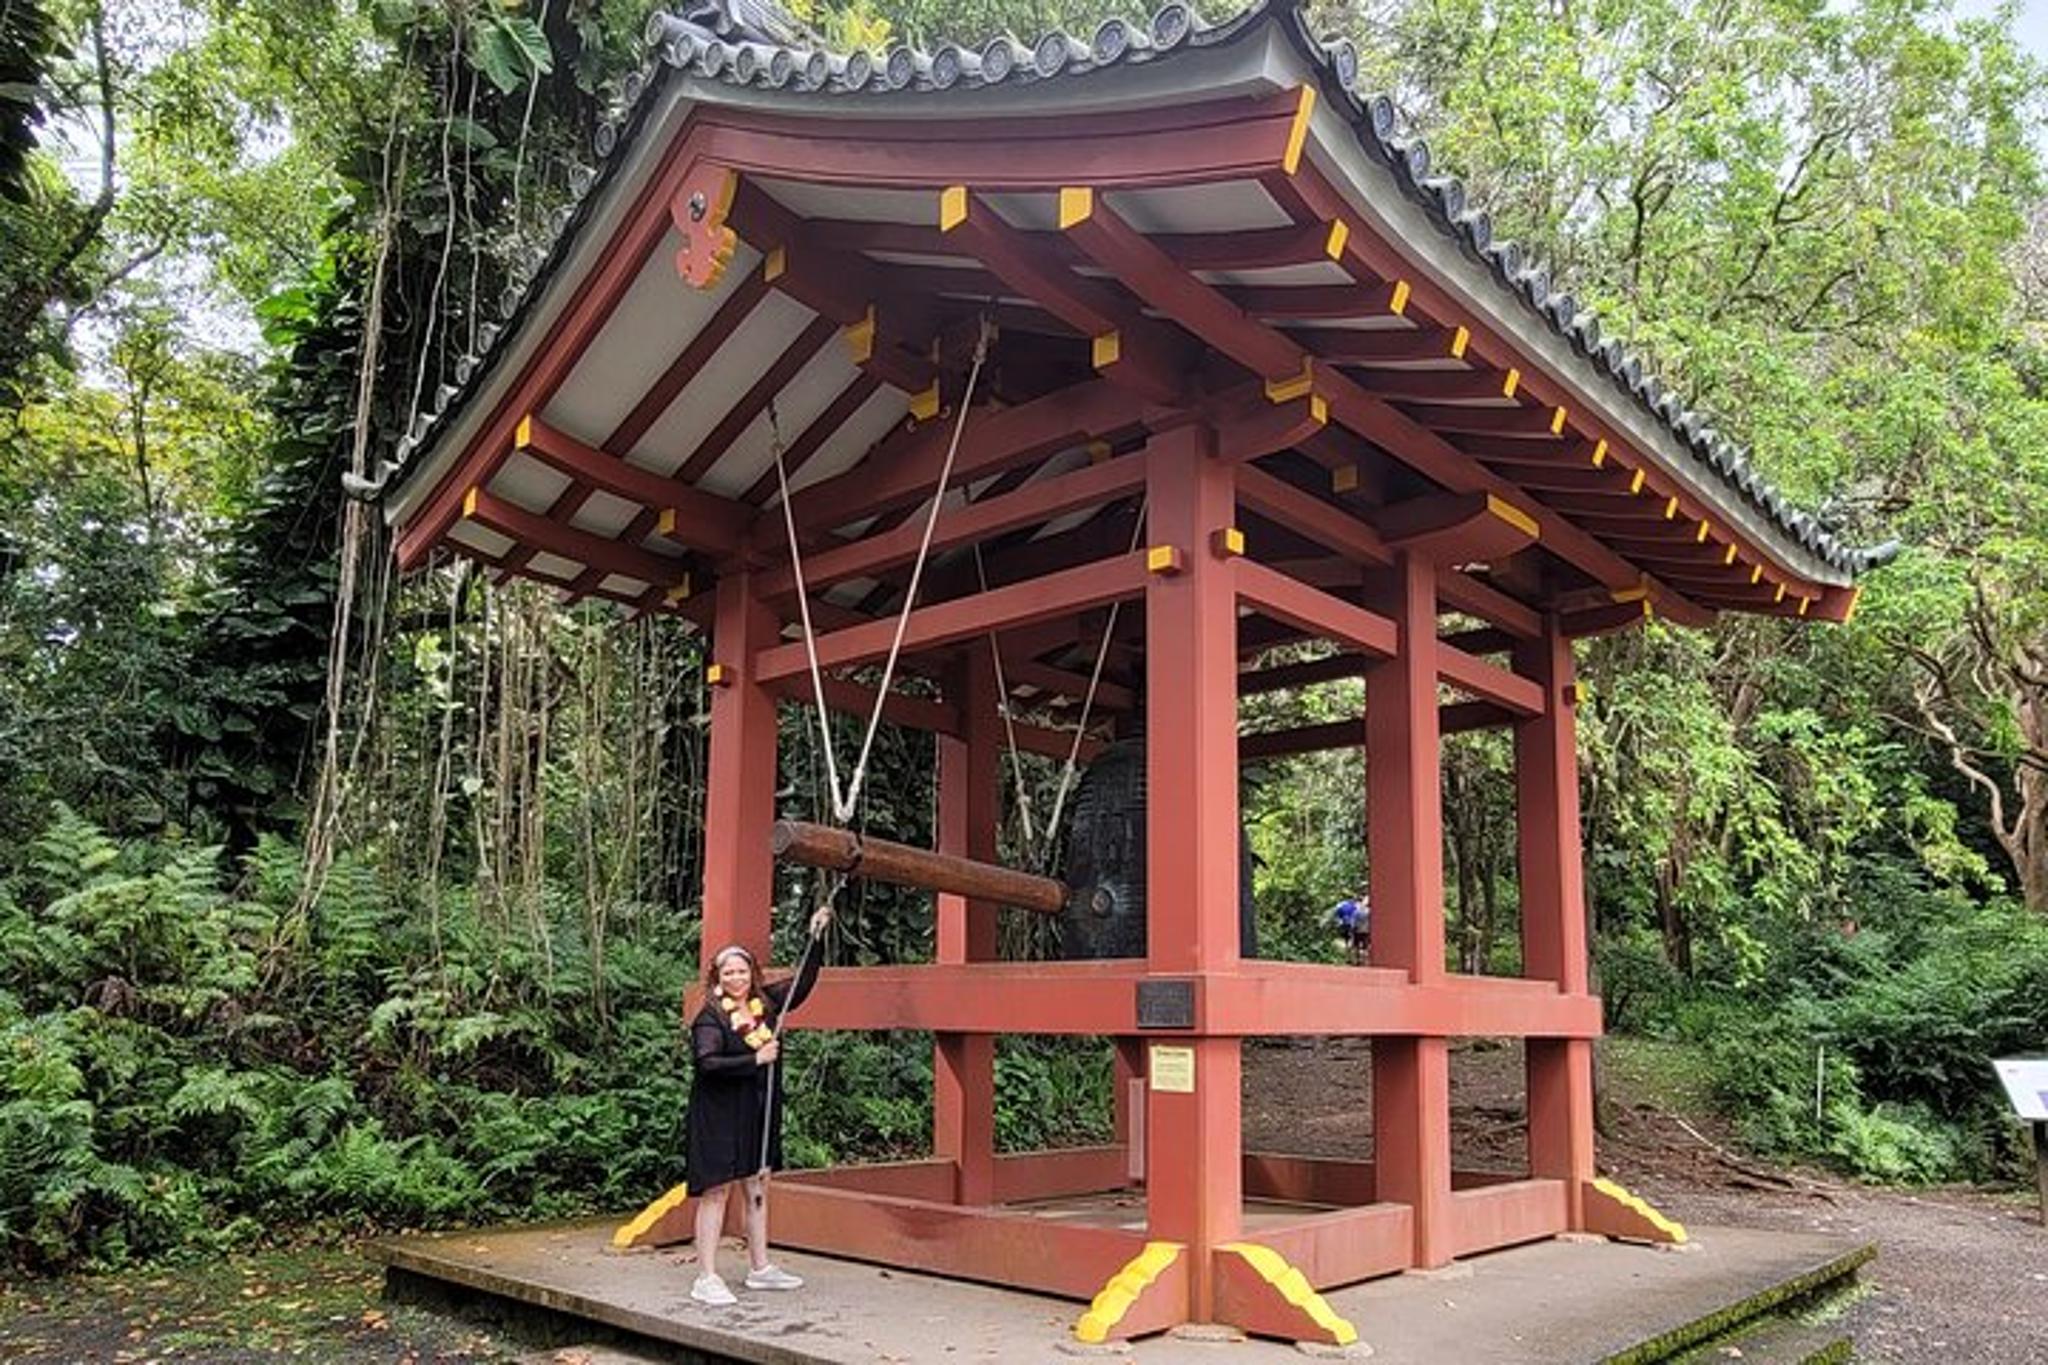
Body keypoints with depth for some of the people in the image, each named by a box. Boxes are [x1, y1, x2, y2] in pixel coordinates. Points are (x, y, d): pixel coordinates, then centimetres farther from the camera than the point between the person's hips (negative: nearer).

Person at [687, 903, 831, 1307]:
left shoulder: (766, 1003, 6)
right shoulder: (710, 1017, -12)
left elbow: (803, 983, 16)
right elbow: (707, 1064, -24)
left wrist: (815, 938, 10)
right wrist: (756, 1060, -22)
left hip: (759, 1112, 7)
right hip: (720, 1114, -7)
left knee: (758, 1186, 13)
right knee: (717, 1190, -4)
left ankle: (760, 1268, 25)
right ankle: (706, 1279, 2)